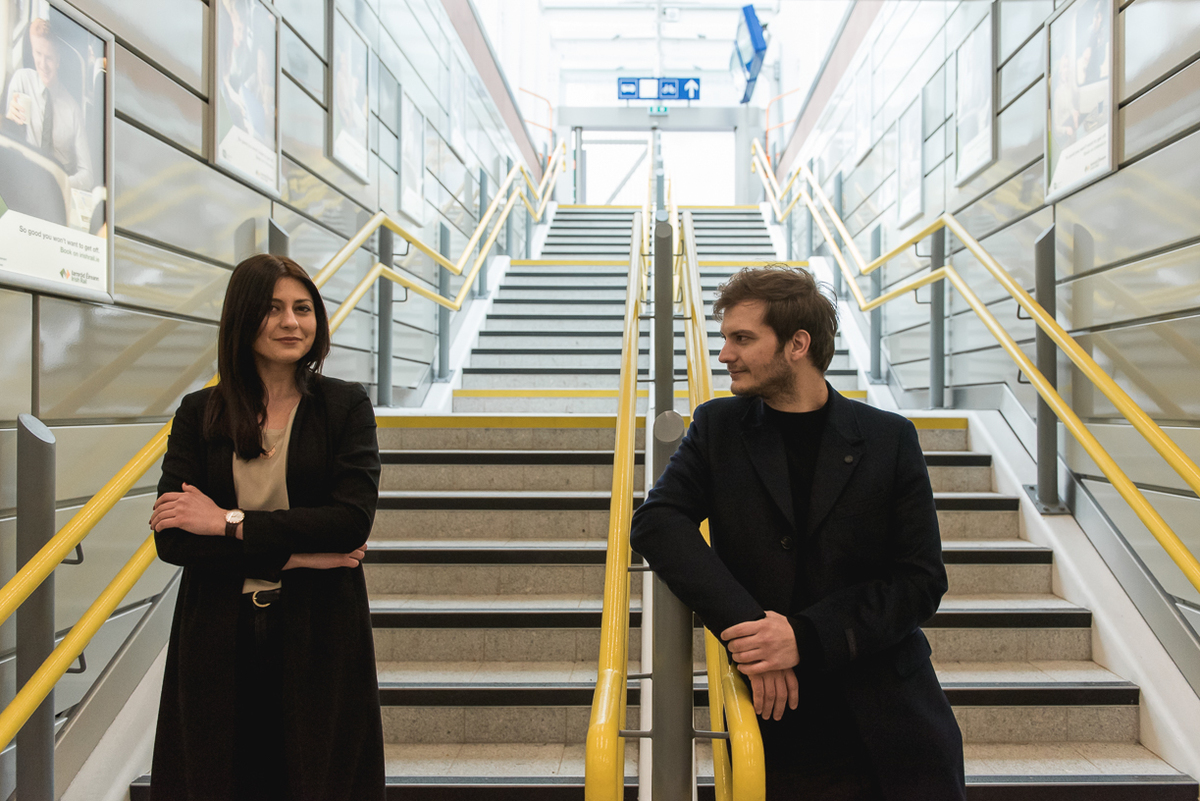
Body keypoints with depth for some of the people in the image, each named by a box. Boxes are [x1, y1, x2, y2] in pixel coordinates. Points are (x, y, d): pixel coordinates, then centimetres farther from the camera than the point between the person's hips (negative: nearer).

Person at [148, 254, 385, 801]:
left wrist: (230, 523, -13)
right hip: (218, 638, 2)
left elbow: (353, 518, -13)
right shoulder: (199, 413, 3)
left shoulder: (346, 405, -1)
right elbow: (171, 539, -6)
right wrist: (292, 553, -13)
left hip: (319, 634, -1)